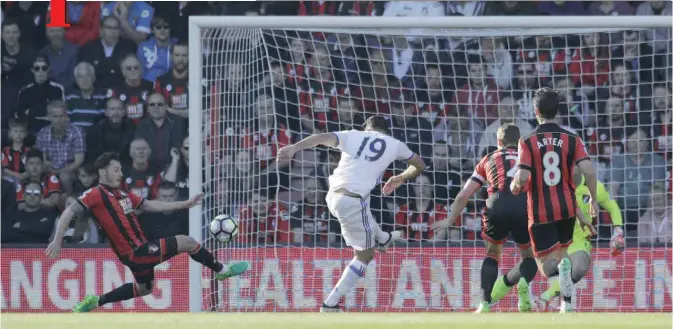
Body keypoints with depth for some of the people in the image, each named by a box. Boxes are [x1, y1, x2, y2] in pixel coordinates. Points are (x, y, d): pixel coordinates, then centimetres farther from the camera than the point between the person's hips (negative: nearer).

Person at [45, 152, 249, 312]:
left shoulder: (122, 195, 10)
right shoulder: (97, 195, -15)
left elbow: (151, 206, 16)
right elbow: (69, 212, -19)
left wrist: (185, 204, 15)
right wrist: (57, 241, -26)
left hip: (140, 250, 10)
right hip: (135, 253, -10)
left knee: (144, 288, 32)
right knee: (187, 242, -2)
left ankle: (96, 302, 28)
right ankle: (222, 270, 20)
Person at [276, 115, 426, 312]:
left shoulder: (352, 136, 12)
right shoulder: (394, 144, 11)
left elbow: (322, 138, -7)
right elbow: (420, 166, 27)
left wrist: (293, 148, -21)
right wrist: (400, 178, 47)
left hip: (333, 196, 5)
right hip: (352, 201, -5)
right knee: (364, 255, 10)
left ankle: (383, 239, 69)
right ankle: (330, 304, 3)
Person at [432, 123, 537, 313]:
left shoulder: (489, 160, 27)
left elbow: (463, 196, 28)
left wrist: (450, 221, 39)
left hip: (497, 206, 0)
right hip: (525, 207, 0)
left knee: (493, 254, 25)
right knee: (529, 258, 19)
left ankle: (485, 304, 9)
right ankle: (521, 281, -16)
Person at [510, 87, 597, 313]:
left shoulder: (527, 142, -8)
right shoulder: (572, 139, -3)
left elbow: (522, 177, -17)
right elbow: (589, 171, -11)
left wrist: (514, 188, 7)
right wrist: (593, 199, 6)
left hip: (540, 212, -3)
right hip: (567, 207, 3)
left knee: (547, 265, 0)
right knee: (562, 253, 23)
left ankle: (560, 269, -37)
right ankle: (566, 304, 9)